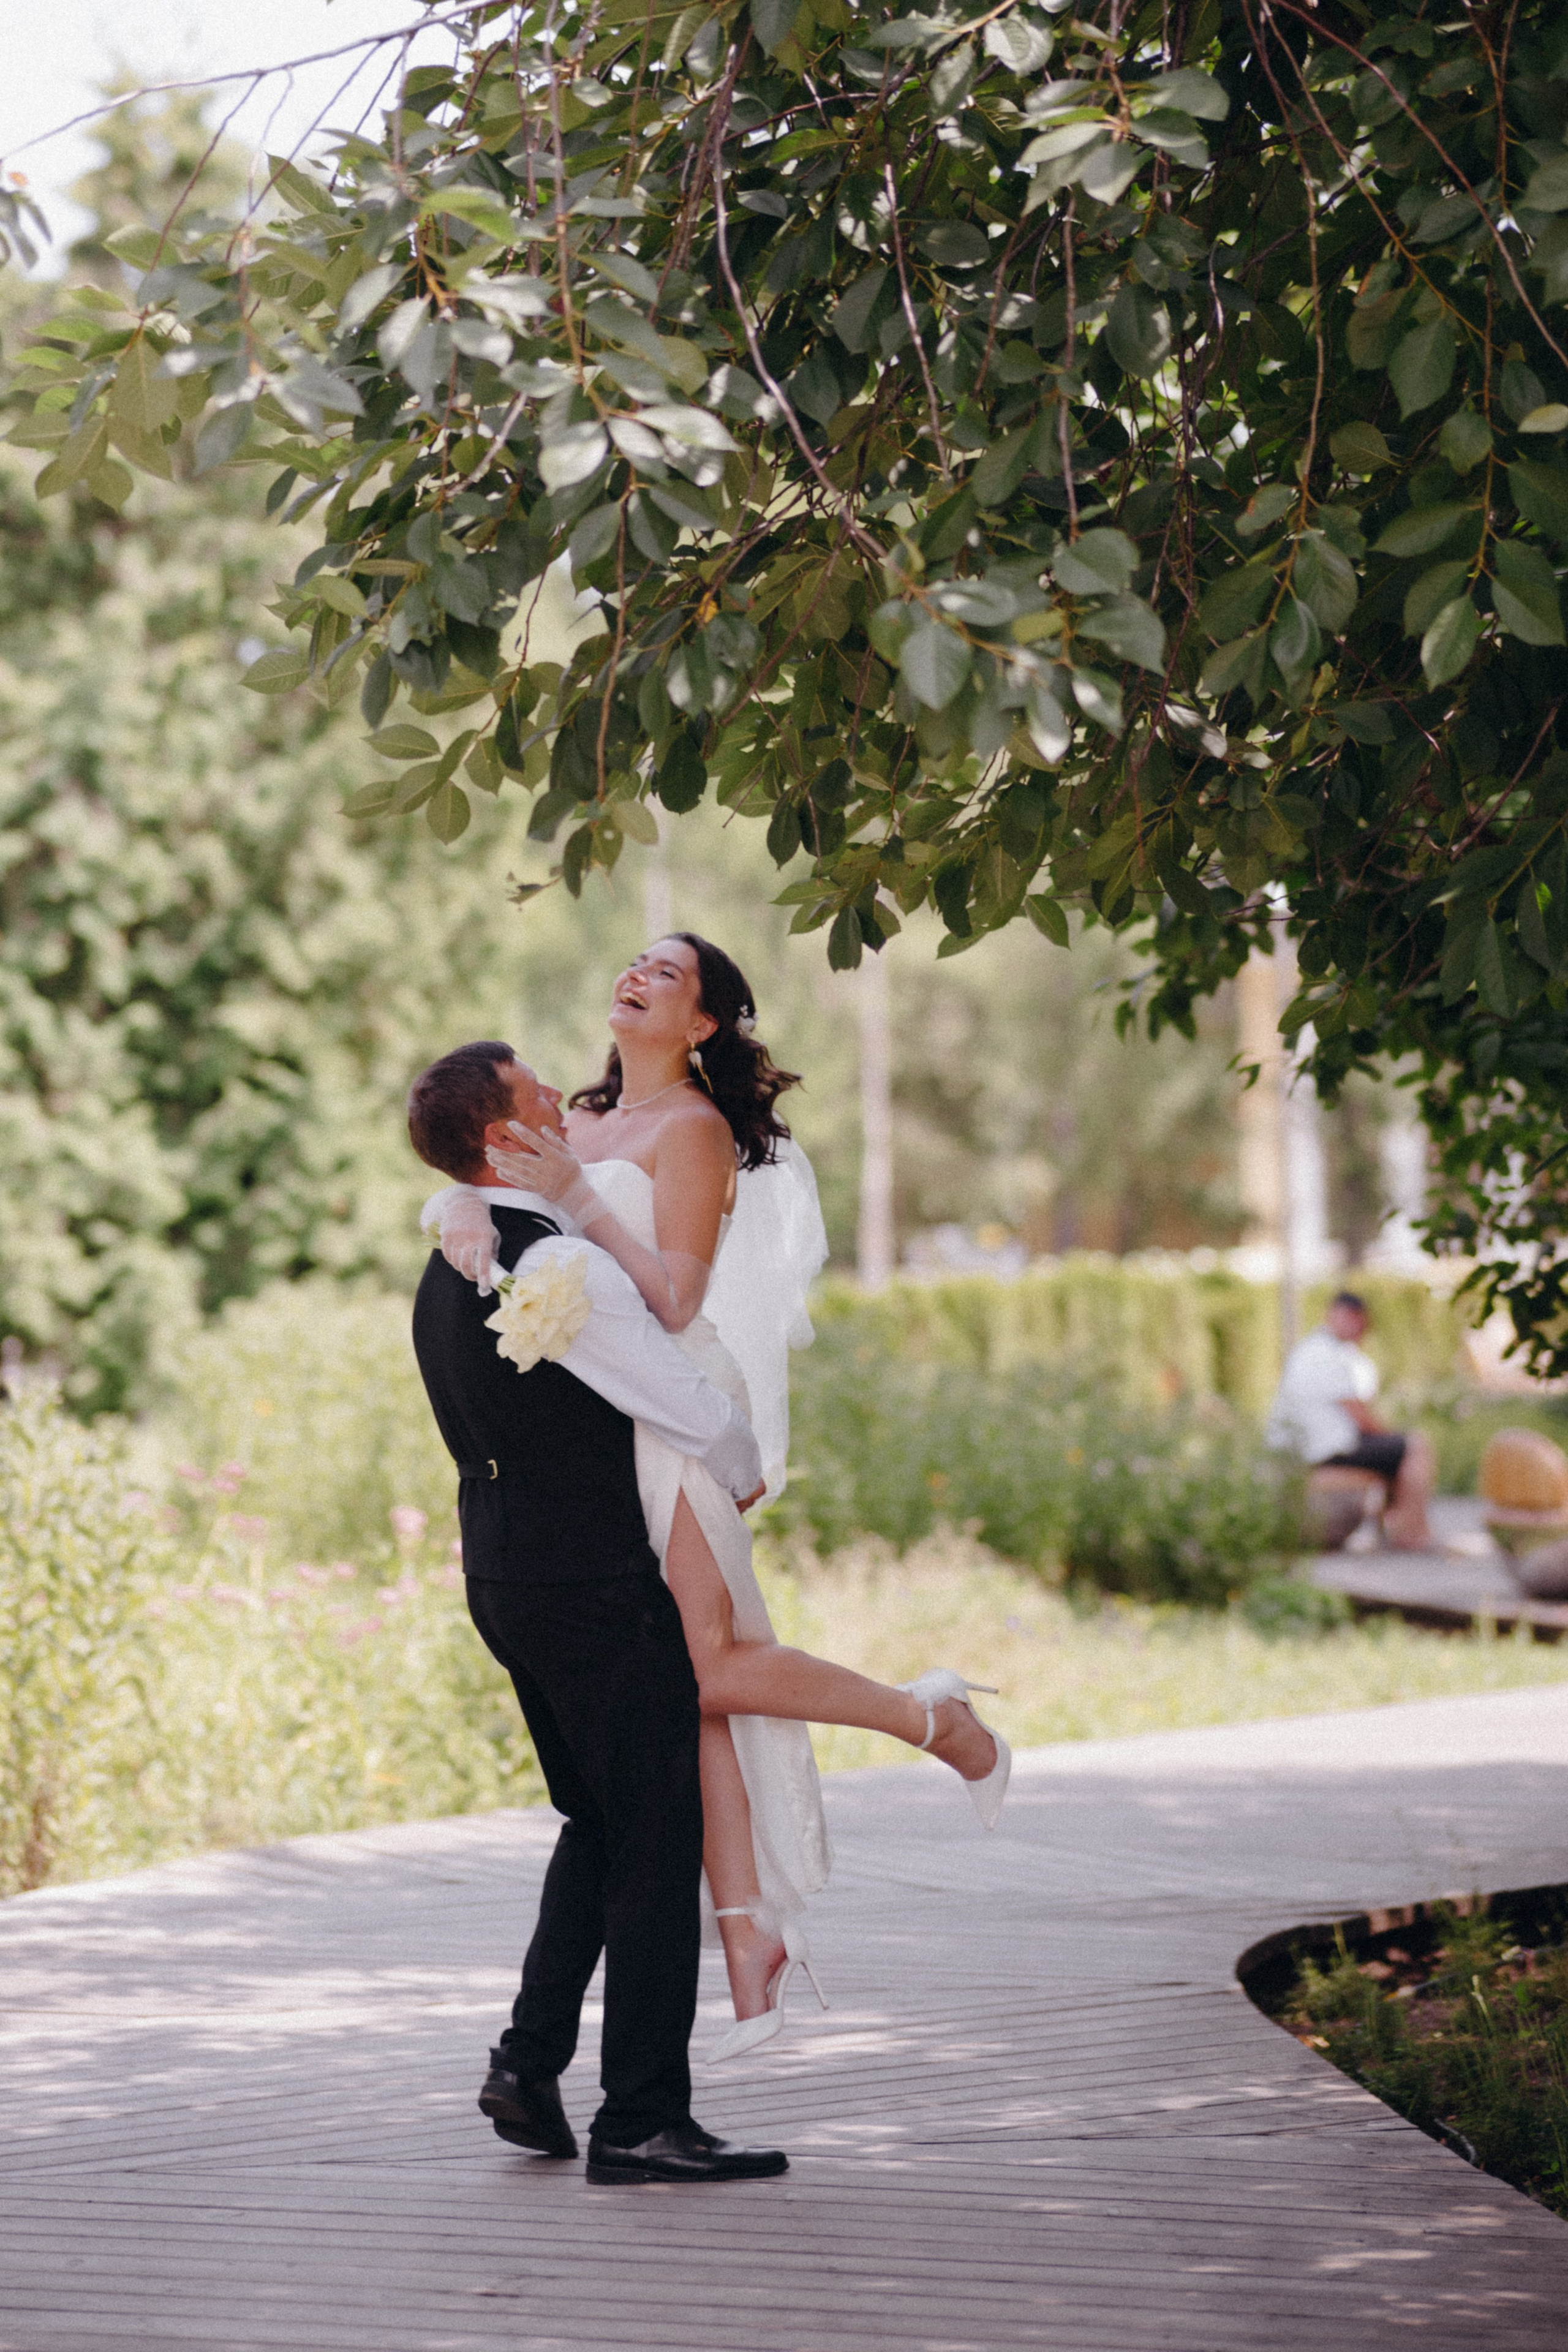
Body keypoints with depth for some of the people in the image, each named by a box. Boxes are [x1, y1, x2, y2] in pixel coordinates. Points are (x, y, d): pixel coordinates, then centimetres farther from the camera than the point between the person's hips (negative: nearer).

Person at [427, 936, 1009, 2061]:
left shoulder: (695, 1129, -5)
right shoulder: (584, 1125, 19)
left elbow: (675, 1296, -13)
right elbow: (472, 1167, 11)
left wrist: (574, 1197, -21)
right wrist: (467, 1210, -12)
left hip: (674, 1413, -7)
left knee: (707, 1667, -14)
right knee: (687, 1686, 2)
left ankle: (934, 1716, 6)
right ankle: (750, 1939, 1)